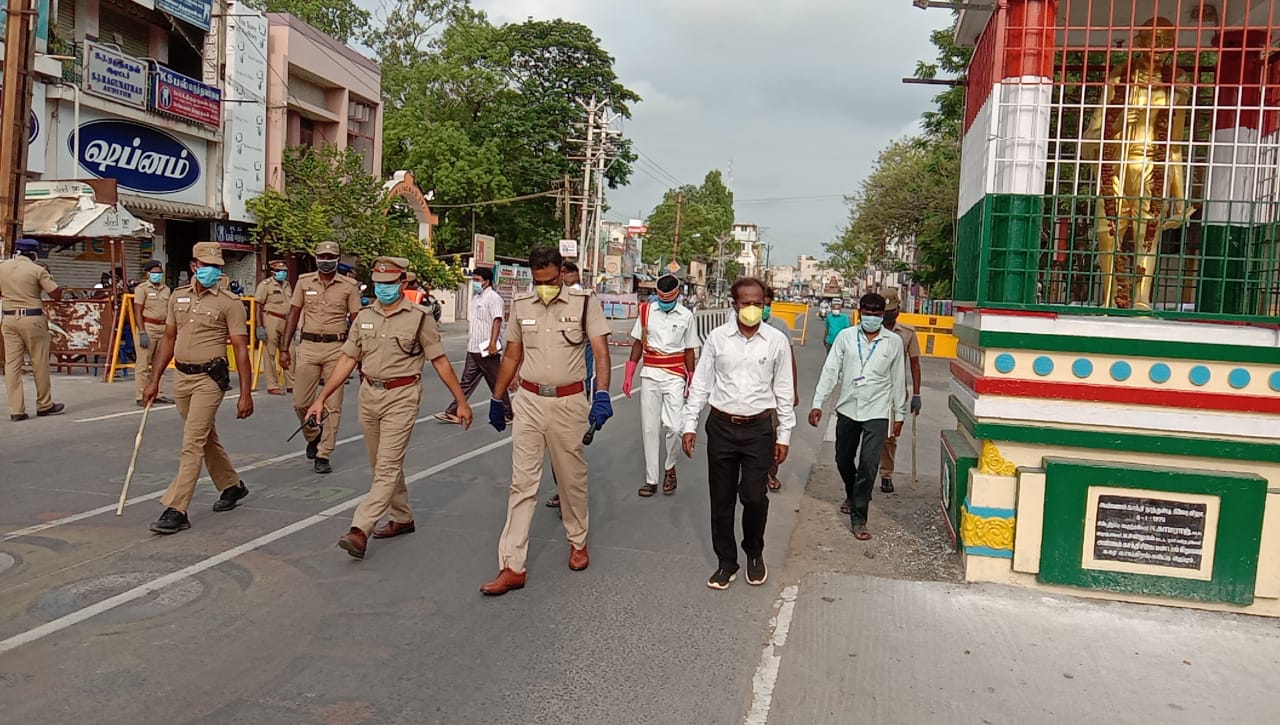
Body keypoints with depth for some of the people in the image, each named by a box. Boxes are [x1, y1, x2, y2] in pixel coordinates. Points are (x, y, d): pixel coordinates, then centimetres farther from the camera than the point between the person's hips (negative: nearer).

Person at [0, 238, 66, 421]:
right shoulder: (37, 270, -9)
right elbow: (57, 294, -8)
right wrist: (47, 279, 7)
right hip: (32, 319, -4)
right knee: (40, 364, 7)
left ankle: (16, 410, 3)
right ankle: (44, 405, 16)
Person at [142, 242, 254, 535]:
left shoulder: (229, 302, -9)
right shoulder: (178, 296, 9)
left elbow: (241, 349, -10)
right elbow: (169, 339, 16)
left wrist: (246, 394, -14)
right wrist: (154, 381, 13)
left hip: (210, 378, -7)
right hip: (181, 376, 7)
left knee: (192, 444, -9)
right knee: (206, 438, 18)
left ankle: (176, 510, -7)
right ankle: (232, 486, 37)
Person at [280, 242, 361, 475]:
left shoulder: (349, 286, 1)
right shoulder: (304, 282, 7)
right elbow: (293, 314, 10)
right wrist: (284, 348, 5)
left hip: (337, 348, -2)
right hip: (308, 345, 2)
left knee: (333, 405, 0)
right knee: (300, 402, 3)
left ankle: (323, 455, 9)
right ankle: (313, 436, 32)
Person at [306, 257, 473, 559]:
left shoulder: (419, 318, -6)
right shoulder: (364, 317, 7)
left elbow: (440, 361, -3)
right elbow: (347, 359, 8)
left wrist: (461, 401, -3)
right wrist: (321, 398, 4)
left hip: (401, 397, -6)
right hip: (369, 395, 6)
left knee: (387, 466, -10)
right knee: (383, 465, 15)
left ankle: (360, 530, -14)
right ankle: (402, 518, 31)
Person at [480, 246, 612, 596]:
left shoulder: (584, 302, -5)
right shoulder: (521, 305, 5)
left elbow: (601, 351, -11)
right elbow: (512, 356, 13)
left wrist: (602, 395, -25)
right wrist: (497, 399, 17)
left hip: (569, 402, -2)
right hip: (528, 401, 3)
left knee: (572, 477, 12)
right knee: (522, 482, 1)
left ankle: (578, 542, 35)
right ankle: (512, 566, 3)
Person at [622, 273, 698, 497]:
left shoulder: (686, 316, 0)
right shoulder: (646, 311, 3)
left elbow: (689, 351, 6)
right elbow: (638, 344, 8)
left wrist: (692, 382, 5)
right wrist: (629, 375, 4)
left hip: (675, 377, -2)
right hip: (649, 375, 2)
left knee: (673, 427, -13)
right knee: (649, 428, 5)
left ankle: (669, 467, 15)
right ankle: (651, 479, 14)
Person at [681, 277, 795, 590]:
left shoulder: (777, 341, -2)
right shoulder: (717, 337, -1)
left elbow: (784, 391, 4)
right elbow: (700, 383, 4)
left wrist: (784, 435, 4)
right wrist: (690, 425, 1)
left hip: (759, 428, -1)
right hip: (721, 426, 1)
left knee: (755, 497, -3)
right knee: (722, 499, 8)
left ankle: (754, 554, 25)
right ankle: (726, 562, 25)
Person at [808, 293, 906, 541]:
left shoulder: (893, 342, 0)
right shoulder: (846, 337, 0)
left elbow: (898, 380, 6)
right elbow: (830, 371, -1)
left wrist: (900, 414, 9)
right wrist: (817, 403, -6)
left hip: (877, 412, -2)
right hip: (847, 409, 2)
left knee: (868, 464, -9)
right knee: (843, 460, 15)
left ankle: (858, 518, 0)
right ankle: (853, 495, 44)